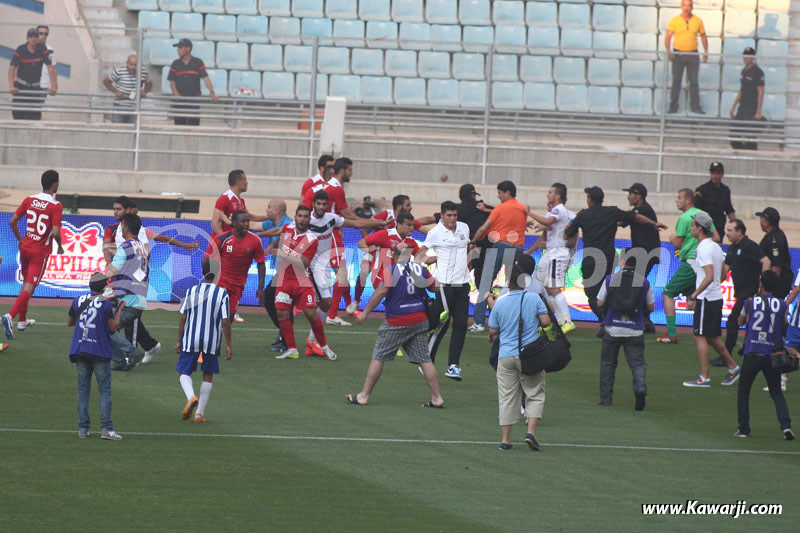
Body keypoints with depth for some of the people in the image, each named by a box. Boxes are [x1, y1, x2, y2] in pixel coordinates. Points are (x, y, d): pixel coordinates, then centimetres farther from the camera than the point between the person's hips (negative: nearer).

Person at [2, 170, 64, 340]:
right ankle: (10, 316, -24)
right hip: (41, 252, -6)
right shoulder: (56, 206, -15)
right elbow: (55, 232, -22)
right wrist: (59, 247, -2)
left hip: (25, 247, 6)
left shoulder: (29, 200, 0)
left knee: (26, 282, 22)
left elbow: (12, 221, 0)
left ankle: (22, 320, 29)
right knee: (30, 287, -5)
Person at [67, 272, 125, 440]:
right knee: (105, 390, 0)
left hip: (80, 350, 4)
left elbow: (69, 322, 17)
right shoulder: (106, 303, -7)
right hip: (100, 351, -4)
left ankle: (83, 428, 2)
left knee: (83, 389, 8)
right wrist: (120, 310, 8)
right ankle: (106, 428, -8)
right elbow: (113, 327, -4)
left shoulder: (78, 301, 5)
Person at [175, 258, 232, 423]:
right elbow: (226, 321, -8)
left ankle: (191, 397, -22)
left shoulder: (191, 291, -2)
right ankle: (200, 412, 11)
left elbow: (183, 318, 0)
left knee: (184, 372, 8)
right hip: (212, 341, 0)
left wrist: (179, 341, 9)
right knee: (208, 375, 14)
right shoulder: (222, 293, -6)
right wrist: (228, 345, 0)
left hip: (190, 340, 0)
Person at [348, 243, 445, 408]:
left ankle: (364, 395, 7)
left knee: (378, 357, 4)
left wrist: (365, 312, -13)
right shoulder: (421, 269, 5)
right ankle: (437, 398, 3)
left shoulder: (391, 270, -9)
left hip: (396, 322, -5)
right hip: (419, 319, 5)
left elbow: (382, 291, -17)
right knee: (424, 359, 6)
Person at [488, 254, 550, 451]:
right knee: (535, 394, 7)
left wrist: (491, 337, 27)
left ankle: (505, 439, 5)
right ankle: (531, 432, -10)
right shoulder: (533, 298, -5)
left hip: (506, 356, 1)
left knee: (507, 398, 6)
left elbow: (492, 331, 4)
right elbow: (546, 321, -6)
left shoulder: (500, 303, -1)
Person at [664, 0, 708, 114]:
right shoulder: (674, 20, -1)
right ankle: (673, 106, 4)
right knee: (676, 81, 0)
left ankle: (695, 106, 6)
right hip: (678, 54, -1)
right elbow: (667, 38, -4)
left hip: (693, 54, 1)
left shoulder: (697, 21, 5)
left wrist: (706, 52, 8)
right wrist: (669, 51, -18)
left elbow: (703, 36, 16)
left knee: (694, 81, 1)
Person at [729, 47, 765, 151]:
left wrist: (758, 112, -17)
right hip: (742, 107, 8)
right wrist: (733, 107, 21)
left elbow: (761, 92, -13)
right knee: (734, 134, 6)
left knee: (749, 136, -11)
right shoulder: (744, 71, 15)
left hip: (752, 109, -8)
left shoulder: (757, 72, -10)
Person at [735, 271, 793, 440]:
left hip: (752, 354, -1)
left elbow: (740, 321, 19)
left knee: (743, 391, 15)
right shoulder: (782, 305, 1)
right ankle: (786, 425, -8)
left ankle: (743, 428, 11)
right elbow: (783, 329, 13)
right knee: (776, 393, 12)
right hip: (772, 354, 1)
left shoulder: (751, 302, -1)